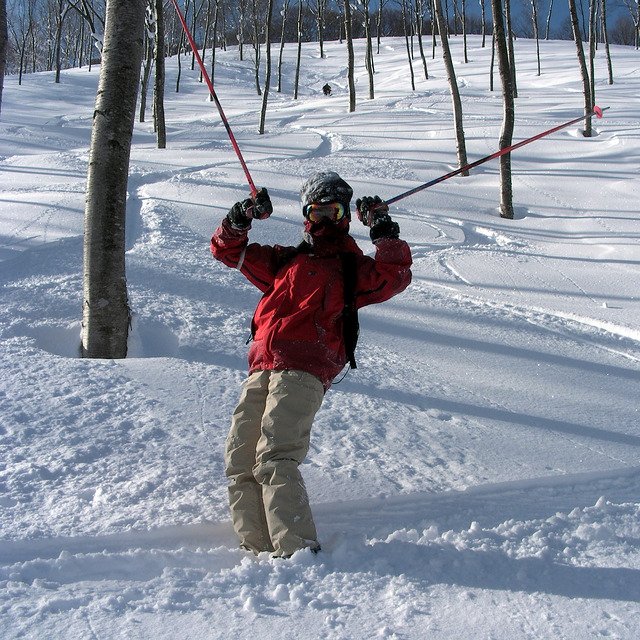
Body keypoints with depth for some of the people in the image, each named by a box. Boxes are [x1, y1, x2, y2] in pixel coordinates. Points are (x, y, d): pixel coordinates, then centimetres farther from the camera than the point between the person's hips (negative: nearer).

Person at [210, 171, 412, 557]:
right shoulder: (284, 261, 28)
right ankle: (258, 547, 1)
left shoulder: (353, 268, 17)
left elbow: (395, 277, 0)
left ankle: (297, 548, -22)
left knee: (274, 459, -21)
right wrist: (242, 216, 15)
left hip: (304, 371, -5)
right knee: (240, 460, -3)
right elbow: (227, 249, 32)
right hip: (261, 369, 6)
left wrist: (384, 231, -4)